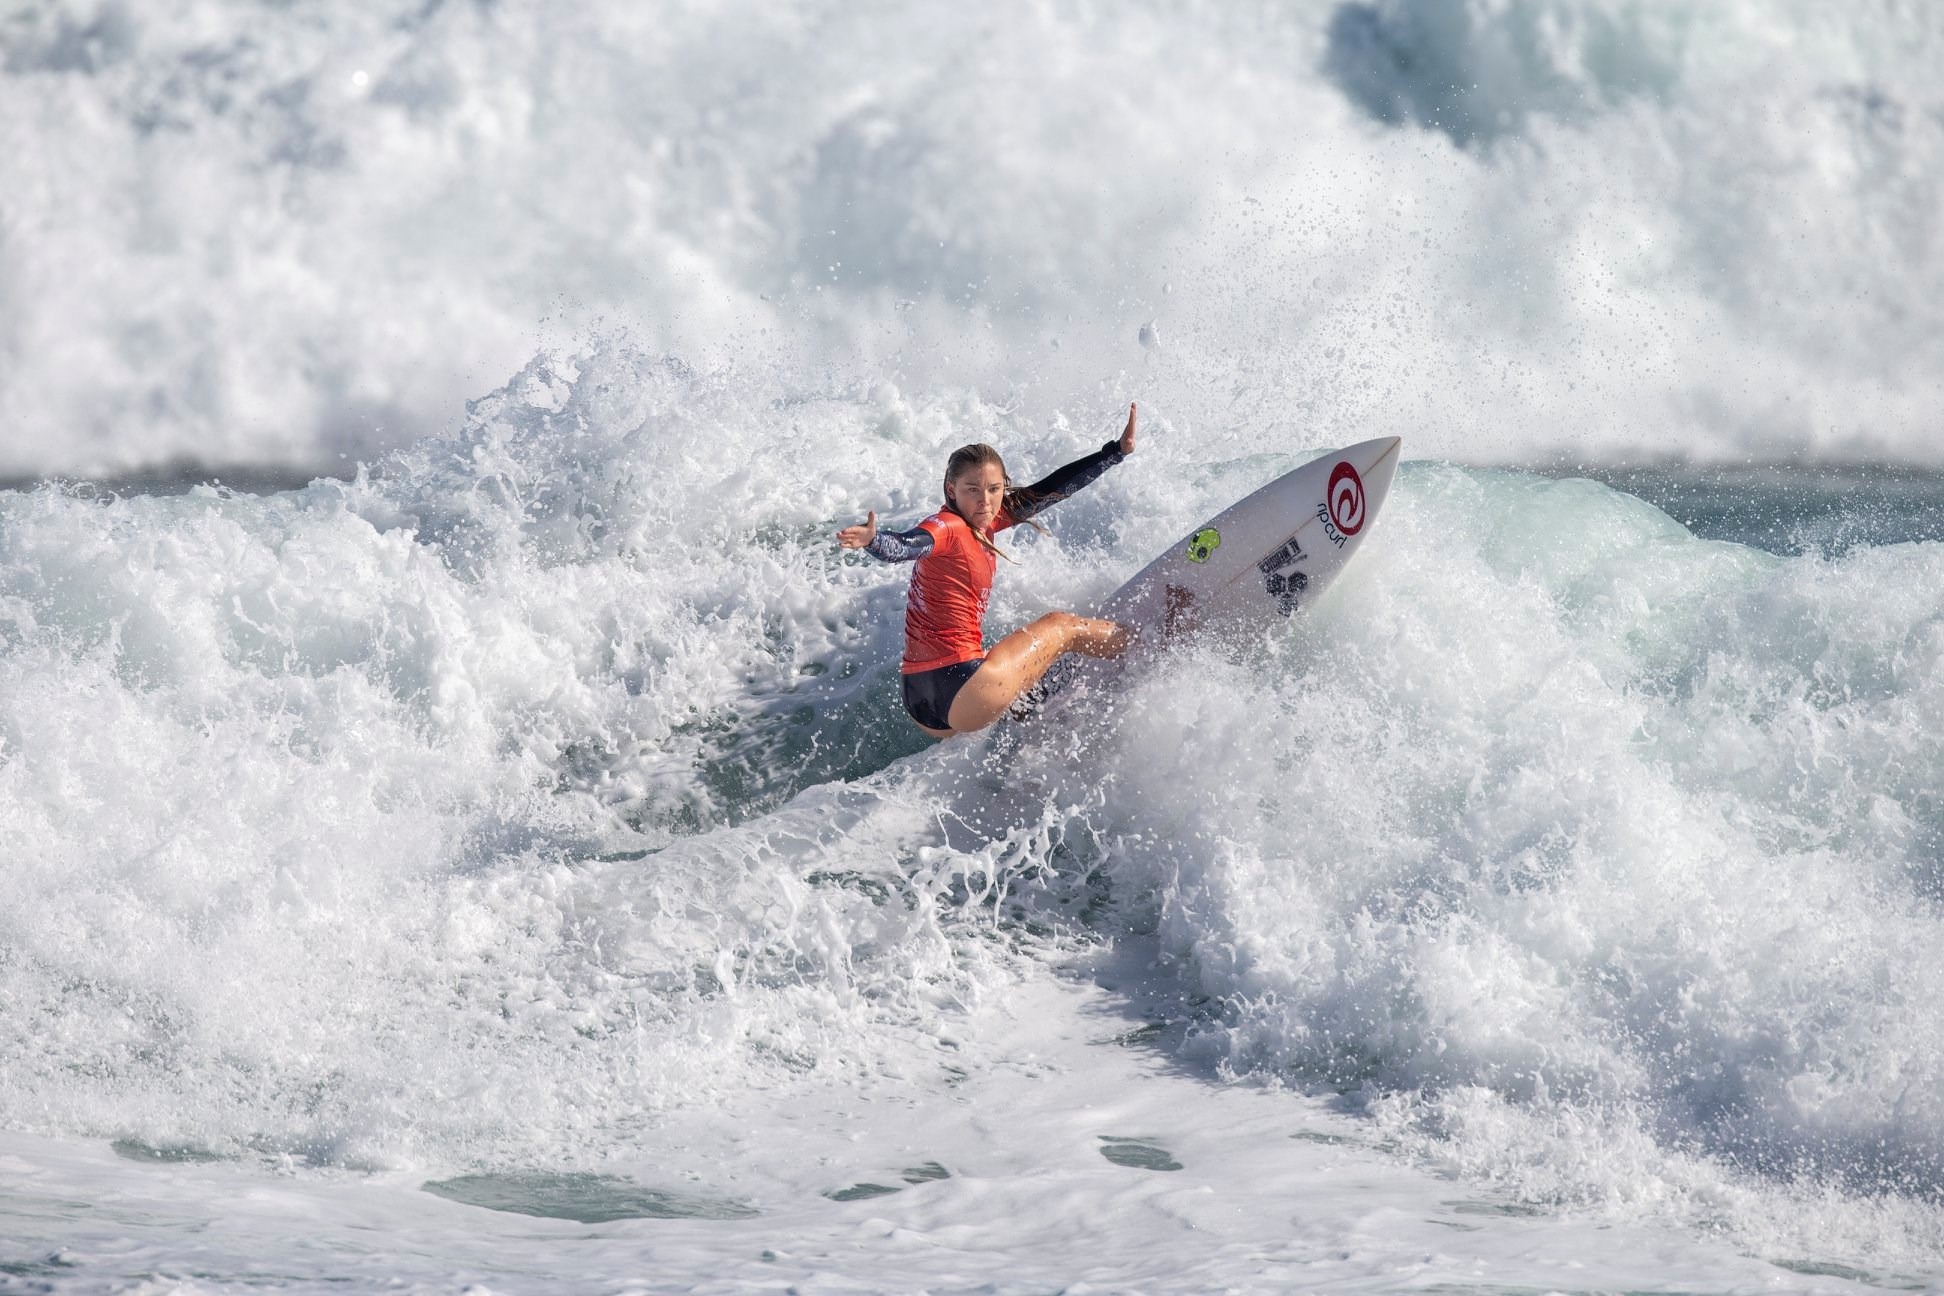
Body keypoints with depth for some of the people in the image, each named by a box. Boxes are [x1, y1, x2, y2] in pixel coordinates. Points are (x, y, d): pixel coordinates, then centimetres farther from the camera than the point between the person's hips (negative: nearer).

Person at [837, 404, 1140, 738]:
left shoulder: (982, 521, 10)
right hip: (958, 692, -9)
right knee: (1061, 627, 16)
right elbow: (904, 545, -36)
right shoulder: (949, 528, -16)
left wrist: (1118, 451, 20)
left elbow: (1051, 489, 16)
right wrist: (872, 541, -59)